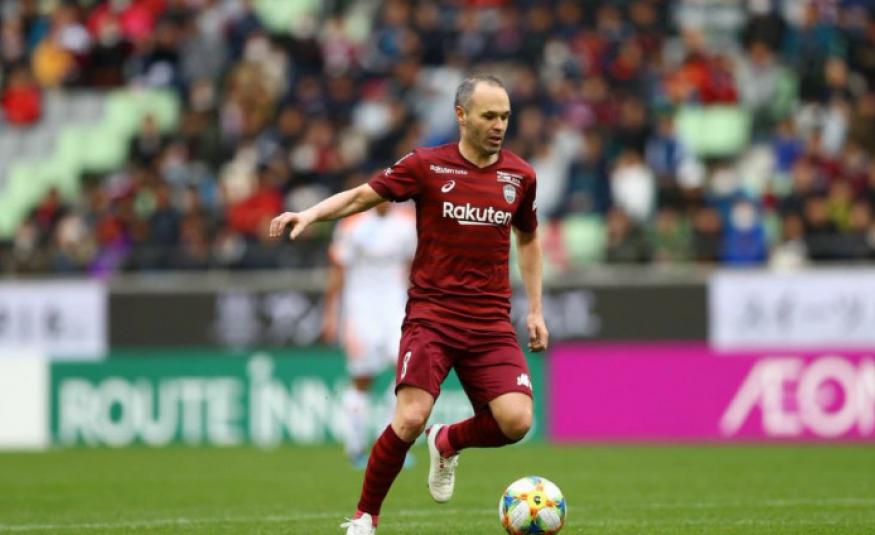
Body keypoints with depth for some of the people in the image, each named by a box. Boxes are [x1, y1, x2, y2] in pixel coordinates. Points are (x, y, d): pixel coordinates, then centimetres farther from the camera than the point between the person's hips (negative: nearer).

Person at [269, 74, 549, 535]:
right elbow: (362, 195, 0)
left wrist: (535, 310, 18)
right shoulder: (426, 165, -3)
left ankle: (448, 443, 19)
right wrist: (310, 214, -17)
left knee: (516, 421, -16)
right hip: (431, 315, -3)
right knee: (410, 418, -20)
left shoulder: (519, 176, 7)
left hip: (491, 322, 3)